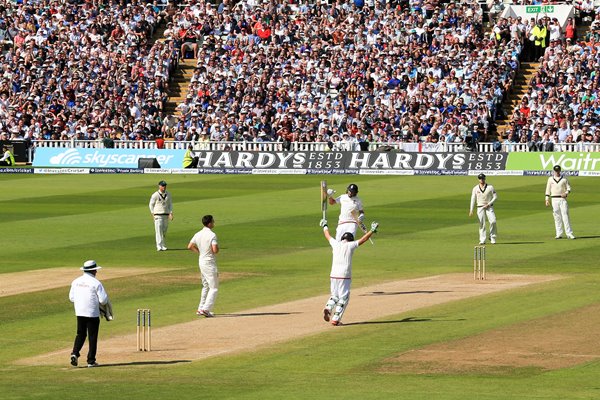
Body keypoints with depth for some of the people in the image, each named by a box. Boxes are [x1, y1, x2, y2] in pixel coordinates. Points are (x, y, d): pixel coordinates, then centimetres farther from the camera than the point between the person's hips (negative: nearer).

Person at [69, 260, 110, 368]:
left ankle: (75, 353, -6)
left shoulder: (76, 282, 4)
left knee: (80, 334, 16)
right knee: (92, 337, 4)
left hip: (79, 313, 4)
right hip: (92, 313, -4)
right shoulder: (96, 283, -11)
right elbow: (103, 300, -13)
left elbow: (71, 298, 9)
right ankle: (91, 361, 7)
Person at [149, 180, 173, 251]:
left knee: (164, 231, 10)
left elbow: (170, 204, 14)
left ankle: (163, 245, 23)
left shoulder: (168, 194, 8)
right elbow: (151, 205, 0)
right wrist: (153, 214, -6)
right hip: (158, 215, -5)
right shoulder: (155, 195, -6)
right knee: (159, 231, -11)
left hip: (166, 215, 5)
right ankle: (159, 246, -14)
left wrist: (171, 213, 2)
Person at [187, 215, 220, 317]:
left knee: (206, 286, 21)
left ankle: (201, 308, 22)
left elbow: (190, 246, 7)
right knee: (214, 288, -3)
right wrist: (217, 247, -2)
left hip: (201, 262, 8)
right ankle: (206, 309, -11)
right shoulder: (212, 235, -17)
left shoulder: (198, 234, 5)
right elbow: (215, 250, -25)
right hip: (210, 263, -8)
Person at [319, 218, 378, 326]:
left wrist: (325, 226, 45)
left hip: (334, 275, 4)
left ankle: (328, 308, -10)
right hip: (345, 276, -4)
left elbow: (327, 236, 28)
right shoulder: (350, 245, 1)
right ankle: (335, 319, -7)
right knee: (343, 298, 2)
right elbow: (364, 239, 5)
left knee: (334, 295, 18)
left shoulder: (336, 244, 10)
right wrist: (372, 230, 16)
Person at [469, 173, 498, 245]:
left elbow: (495, 197, 2)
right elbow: (473, 199, 2)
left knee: (493, 221, -15)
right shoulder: (475, 188, 5)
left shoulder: (490, 187, 2)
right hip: (480, 208, 1)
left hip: (489, 207, -1)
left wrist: (489, 204, -11)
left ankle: (492, 237, 1)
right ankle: (482, 240, 0)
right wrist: (471, 210, -8)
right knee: (482, 224, -3)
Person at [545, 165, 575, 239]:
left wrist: (566, 193, -14)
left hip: (563, 199, -1)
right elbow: (548, 189, 9)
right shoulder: (550, 179, 7)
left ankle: (569, 233, -11)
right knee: (557, 217, 2)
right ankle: (559, 234, 6)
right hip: (554, 199, 1)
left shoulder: (564, 179, 4)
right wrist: (547, 200, 3)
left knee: (565, 216, -8)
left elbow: (568, 188, 6)